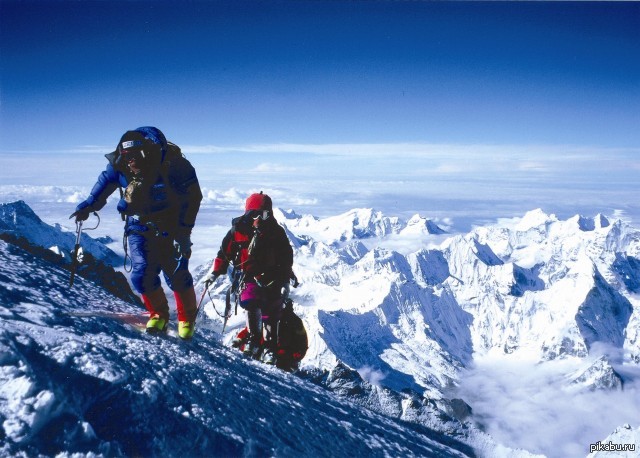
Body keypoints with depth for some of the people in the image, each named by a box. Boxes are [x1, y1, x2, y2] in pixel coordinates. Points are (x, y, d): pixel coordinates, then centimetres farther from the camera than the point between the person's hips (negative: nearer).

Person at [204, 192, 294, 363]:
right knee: (252, 303, -25)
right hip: (249, 275, -1)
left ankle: (269, 347, 6)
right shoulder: (239, 230, 0)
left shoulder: (277, 232, 2)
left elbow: (287, 256, 11)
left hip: (272, 277, 1)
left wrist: (286, 277, 6)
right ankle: (254, 338, -17)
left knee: (271, 311, -1)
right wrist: (215, 272, 5)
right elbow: (224, 252, 8)